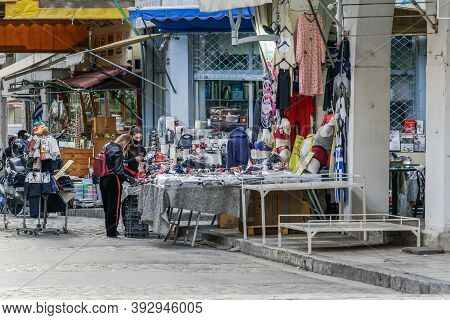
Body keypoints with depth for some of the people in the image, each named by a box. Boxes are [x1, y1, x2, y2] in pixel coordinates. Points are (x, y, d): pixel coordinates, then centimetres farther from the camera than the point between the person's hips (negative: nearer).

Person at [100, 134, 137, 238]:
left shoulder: (107, 147, 10)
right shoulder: (118, 152, -16)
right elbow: (119, 171, -21)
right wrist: (130, 179, -15)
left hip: (103, 180, 9)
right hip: (113, 181, -9)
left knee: (107, 207, 15)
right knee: (114, 207, -1)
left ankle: (109, 230, 24)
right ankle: (112, 232, 2)